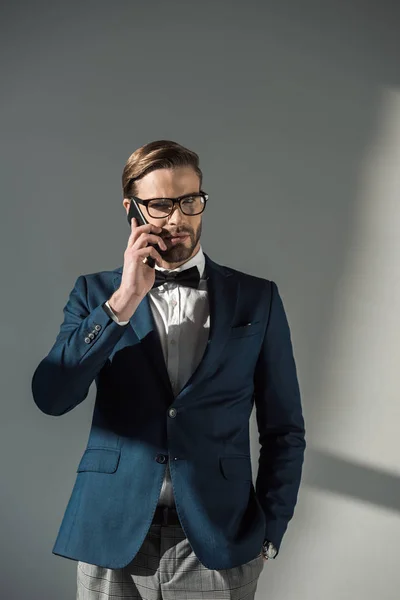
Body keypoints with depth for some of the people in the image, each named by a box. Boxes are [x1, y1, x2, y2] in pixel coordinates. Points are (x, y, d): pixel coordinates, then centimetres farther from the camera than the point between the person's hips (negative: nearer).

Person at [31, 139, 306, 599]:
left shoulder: (257, 299, 2)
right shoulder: (95, 292, 4)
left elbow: (284, 429, 5)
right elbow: (51, 397, -10)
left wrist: (267, 535, -2)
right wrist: (123, 302, -16)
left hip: (218, 547, 0)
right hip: (111, 544, 1)